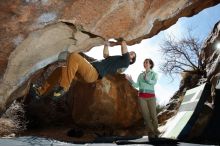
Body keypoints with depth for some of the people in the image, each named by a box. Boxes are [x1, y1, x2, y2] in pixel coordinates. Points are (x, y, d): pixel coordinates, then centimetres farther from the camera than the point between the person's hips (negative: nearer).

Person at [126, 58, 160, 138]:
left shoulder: (154, 74, 5)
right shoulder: (140, 75, 13)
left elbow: (154, 82, -16)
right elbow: (136, 85, 3)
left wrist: (147, 79, -33)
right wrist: (130, 80, -13)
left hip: (151, 96, -2)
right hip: (142, 96, 2)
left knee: (153, 115, -5)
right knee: (146, 115, -1)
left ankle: (155, 130, 15)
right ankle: (150, 131, 10)